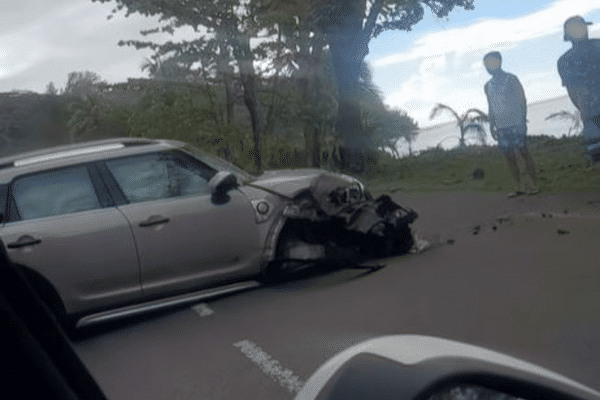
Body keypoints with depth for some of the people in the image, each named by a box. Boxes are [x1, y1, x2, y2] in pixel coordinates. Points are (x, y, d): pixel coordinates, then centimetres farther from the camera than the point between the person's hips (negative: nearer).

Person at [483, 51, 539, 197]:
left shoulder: (511, 79, 1)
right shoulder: (488, 86, 16)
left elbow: (522, 100, -2)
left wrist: (523, 119, -10)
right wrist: (492, 125, 15)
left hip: (516, 123, -5)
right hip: (501, 126, 5)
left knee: (523, 152, -10)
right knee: (508, 156, 1)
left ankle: (531, 185, -6)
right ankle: (517, 188, 5)